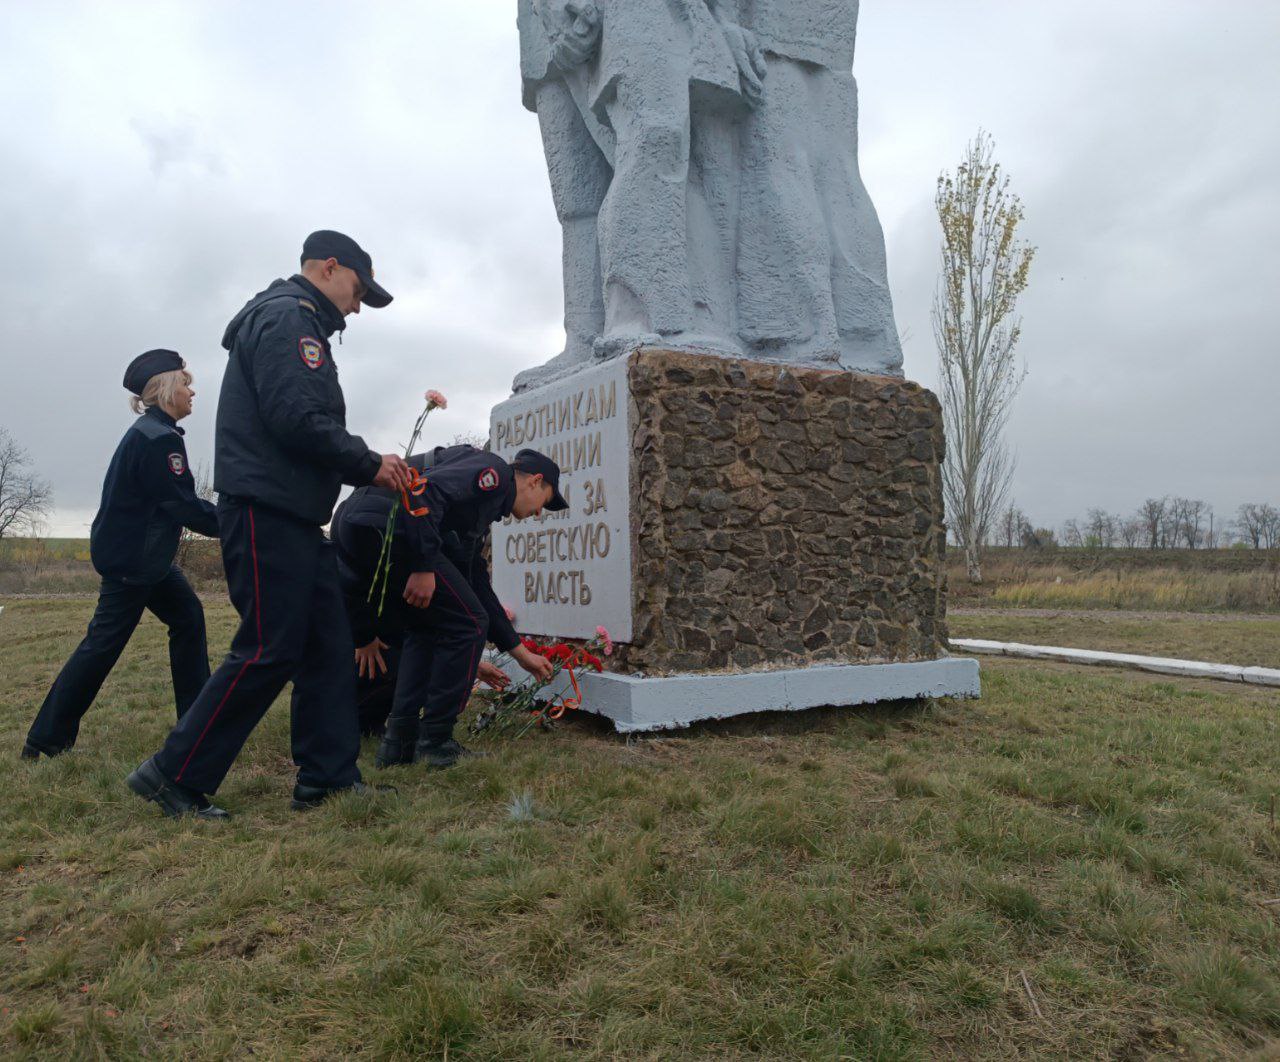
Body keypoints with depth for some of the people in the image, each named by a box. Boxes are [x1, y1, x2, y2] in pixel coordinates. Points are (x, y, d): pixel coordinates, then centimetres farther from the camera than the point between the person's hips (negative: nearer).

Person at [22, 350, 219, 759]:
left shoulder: (149, 433, 12)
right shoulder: (159, 440, -20)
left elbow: (177, 501, 12)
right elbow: (184, 507, -22)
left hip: (147, 554, 10)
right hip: (132, 558, -10)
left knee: (187, 618, 11)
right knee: (105, 641, -3)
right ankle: (46, 739, 7)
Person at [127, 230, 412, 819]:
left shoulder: (300, 326, 24)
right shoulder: (286, 317, -9)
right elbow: (296, 421, -21)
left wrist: (367, 470, 9)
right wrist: (369, 464, -10)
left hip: (295, 518, 11)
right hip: (267, 512, -11)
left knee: (329, 644, 9)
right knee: (269, 651, -7)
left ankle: (328, 775, 15)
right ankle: (174, 776, 4)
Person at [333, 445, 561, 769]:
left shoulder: (479, 517, 33)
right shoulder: (493, 470, 5)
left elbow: (478, 588, 36)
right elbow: (428, 491, -15)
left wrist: (521, 653, 39)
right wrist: (424, 567, -18)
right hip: (382, 523, -10)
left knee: (427, 630, 22)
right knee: (467, 626, 0)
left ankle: (399, 743, 17)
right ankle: (434, 743, 6)